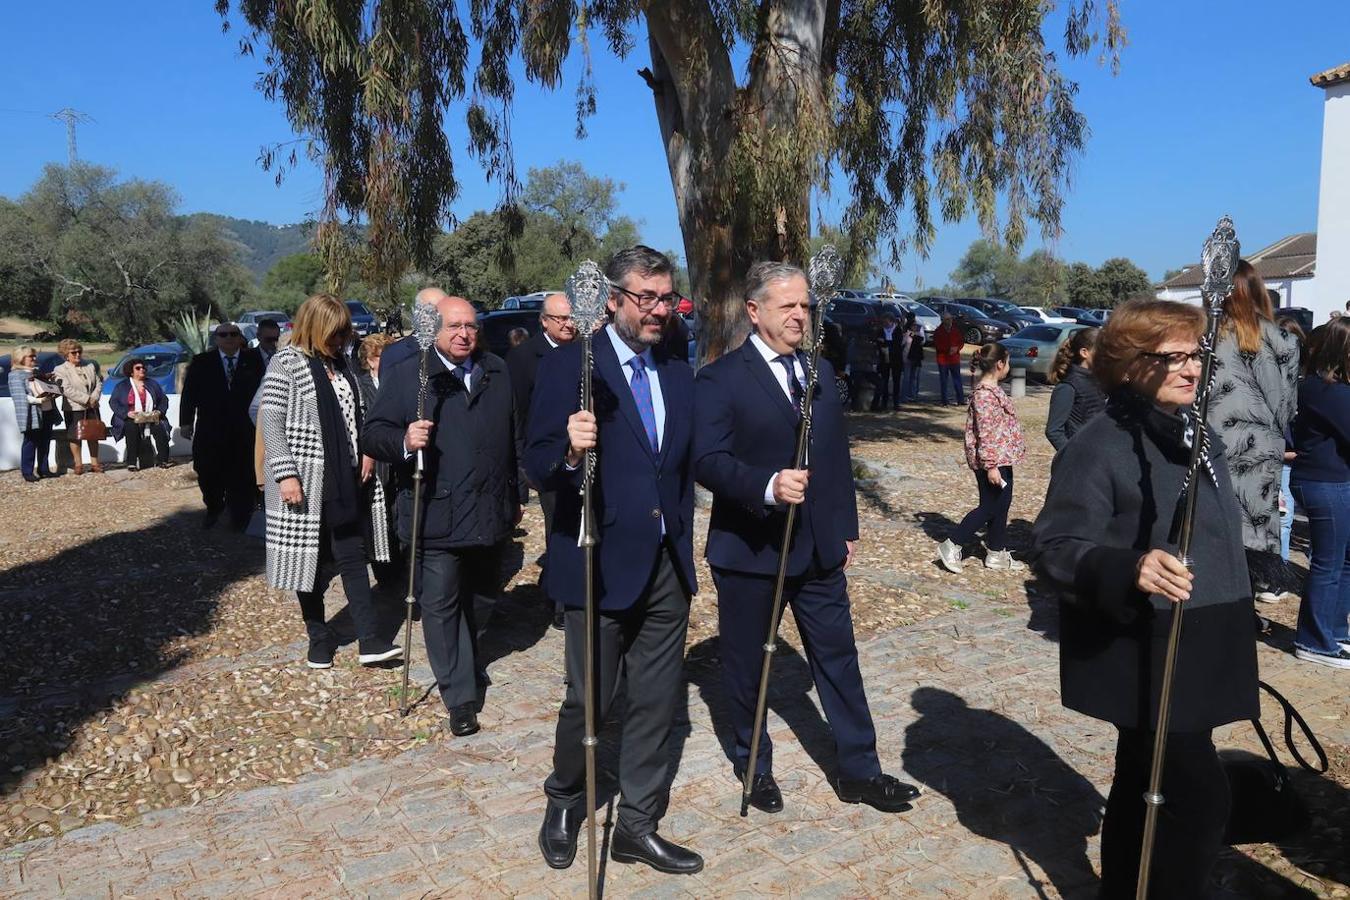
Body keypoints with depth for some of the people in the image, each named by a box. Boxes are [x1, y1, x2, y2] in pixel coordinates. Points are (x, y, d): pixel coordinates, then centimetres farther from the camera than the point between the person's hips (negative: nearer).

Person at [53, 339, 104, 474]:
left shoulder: (90, 366, 12)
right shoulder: (60, 370, -3)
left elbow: (98, 383, 8)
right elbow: (67, 389, -14)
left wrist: (94, 398, -10)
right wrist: (86, 399, -18)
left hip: (92, 407, 4)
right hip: (73, 408, -4)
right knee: (75, 436, 0)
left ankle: (94, 463, 17)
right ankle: (78, 464, 9)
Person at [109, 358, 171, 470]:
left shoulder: (152, 384, 20)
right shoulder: (121, 386, 12)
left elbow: (163, 399, 16)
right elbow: (113, 402, 2)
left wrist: (159, 411, -5)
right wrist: (127, 413, -16)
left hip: (151, 418, 2)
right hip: (129, 419, -1)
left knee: (160, 428, -30)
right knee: (132, 428, -35)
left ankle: (163, 460, -26)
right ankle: (132, 463, -33)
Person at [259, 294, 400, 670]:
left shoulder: (339, 362, 12)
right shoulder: (286, 363, -7)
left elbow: (356, 412, 20)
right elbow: (270, 421, -11)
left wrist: (367, 450, 6)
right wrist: (285, 474, -18)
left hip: (345, 480, 5)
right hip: (305, 481, -5)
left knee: (353, 555, 3)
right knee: (313, 561, 7)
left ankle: (371, 641, 3)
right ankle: (320, 641, 21)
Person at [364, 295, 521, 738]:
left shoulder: (497, 372, 10)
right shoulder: (405, 375, -4)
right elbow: (373, 434, -7)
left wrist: (515, 495, 16)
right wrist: (404, 441, -29)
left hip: (490, 514, 4)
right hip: (436, 516, -4)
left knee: (479, 596, 20)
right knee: (441, 605, 0)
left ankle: (467, 661, 44)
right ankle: (459, 696, 10)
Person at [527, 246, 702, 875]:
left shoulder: (678, 374, 8)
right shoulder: (568, 366, -9)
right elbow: (538, 466, -14)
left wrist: (684, 553, 15)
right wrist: (569, 451, -36)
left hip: (666, 566, 5)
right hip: (601, 564, -5)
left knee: (656, 703, 12)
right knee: (588, 700, 9)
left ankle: (636, 825, 29)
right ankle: (564, 803, 36)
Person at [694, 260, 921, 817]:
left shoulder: (820, 370, 11)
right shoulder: (720, 379, -10)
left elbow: (837, 453, 14)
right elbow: (708, 461, -18)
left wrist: (847, 527, 13)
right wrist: (767, 486, -33)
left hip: (819, 547, 5)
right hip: (749, 549, -5)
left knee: (838, 657, 11)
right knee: (747, 664, 11)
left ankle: (858, 770, 25)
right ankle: (754, 765, 32)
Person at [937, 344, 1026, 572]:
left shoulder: (992, 389, 11)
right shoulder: (985, 394, -20)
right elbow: (985, 433, -23)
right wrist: (990, 466, -23)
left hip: (1002, 458, 10)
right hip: (992, 460, -10)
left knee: (1002, 504, 15)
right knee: (989, 507, -2)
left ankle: (997, 554, 24)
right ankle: (951, 547, 6)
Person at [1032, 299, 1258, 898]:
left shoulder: (1197, 435, 10)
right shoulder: (1099, 446, -18)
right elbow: (1054, 547, -23)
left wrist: (1233, 627, 27)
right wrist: (1129, 569, -41)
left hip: (1196, 653, 8)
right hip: (1143, 659, -8)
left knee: (1144, 785, 19)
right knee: (1199, 796, -7)